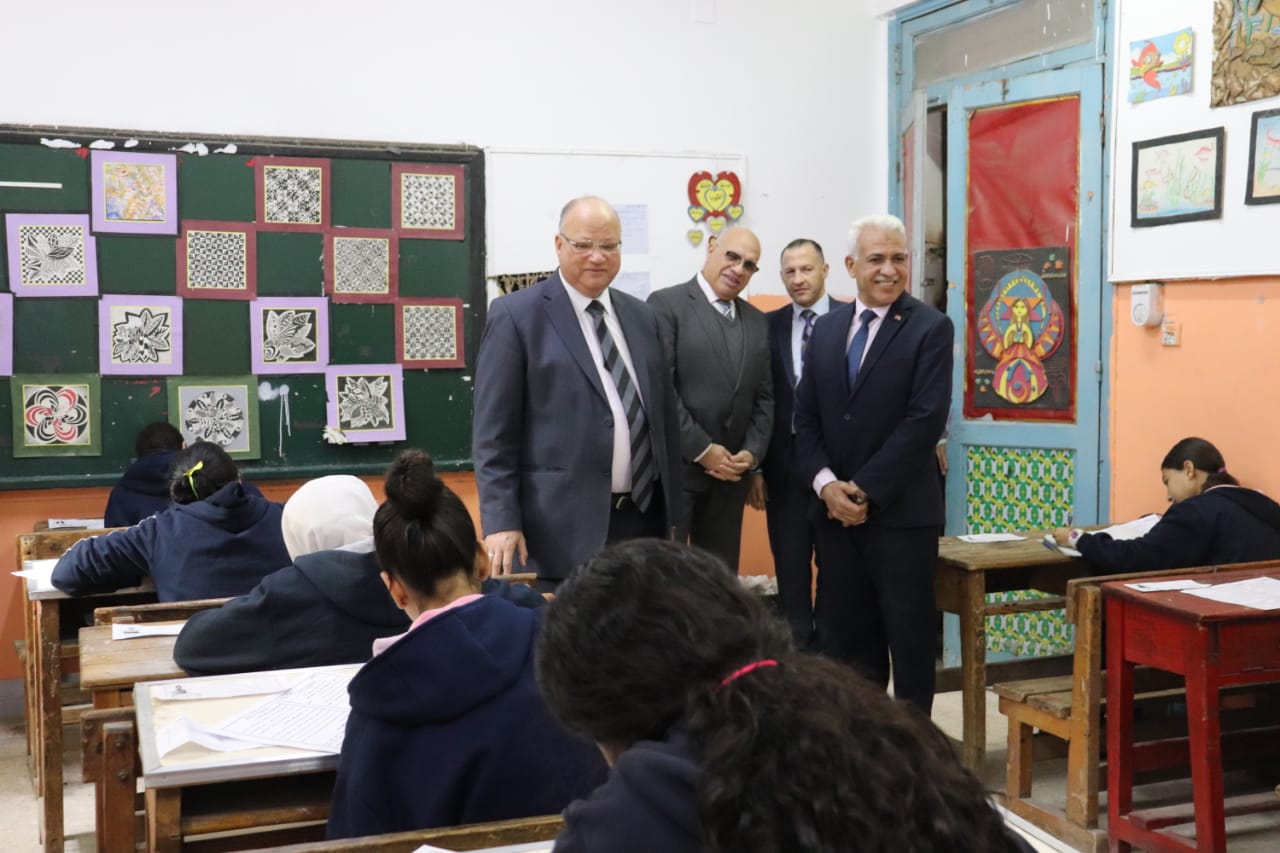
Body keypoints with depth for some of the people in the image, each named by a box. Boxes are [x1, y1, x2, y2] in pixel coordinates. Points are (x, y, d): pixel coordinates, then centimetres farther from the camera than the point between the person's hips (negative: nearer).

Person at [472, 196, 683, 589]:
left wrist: (674, 510, 13)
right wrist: (501, 520, -14)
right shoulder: (516, 315, -4)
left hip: (643, 517, 6)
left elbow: (663, 414, 16)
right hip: (561, 525, -5)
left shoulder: (641, 317, 13)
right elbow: (493, 432, -7)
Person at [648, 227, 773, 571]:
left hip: (731, 472, 6)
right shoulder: (666, 304, -6)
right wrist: (701, 450, -14)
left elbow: (764, 397, 13)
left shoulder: (757, 321, 15)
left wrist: (752, 452, -2)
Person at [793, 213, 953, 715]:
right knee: (841, 635, 10)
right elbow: (806, 417, 9)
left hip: (901, 511, -5)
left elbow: (926, 420, -14)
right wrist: (825, 484, -7)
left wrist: (866, 490, -15)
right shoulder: (826, 329, 11)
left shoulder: (930, 328, -5)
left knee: (908, 636, 6)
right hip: (836, 510, 5)